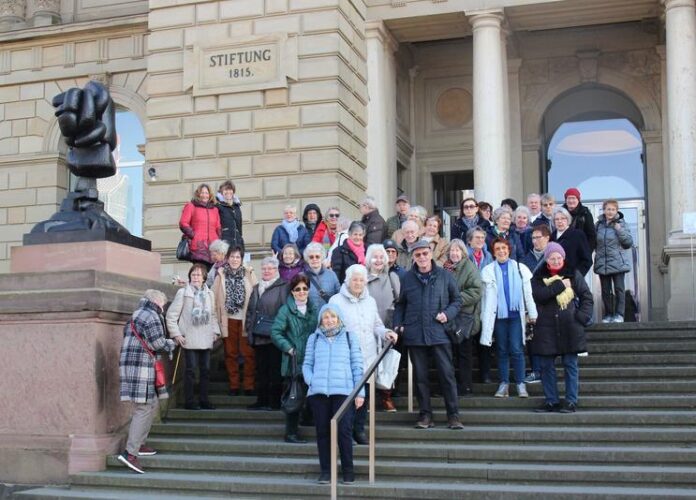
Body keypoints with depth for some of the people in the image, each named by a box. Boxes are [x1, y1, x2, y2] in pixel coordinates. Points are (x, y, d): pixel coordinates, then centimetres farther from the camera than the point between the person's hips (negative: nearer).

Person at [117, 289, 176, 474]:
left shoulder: (136, 315, 23)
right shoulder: (151, 316, -8)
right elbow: (158, 343, -14)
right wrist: (171, 343, 7)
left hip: (130, 365, 10)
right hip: (141, 368, -10)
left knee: (153, 405, 19)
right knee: (144, 409, -11)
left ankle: (138, 444, 22)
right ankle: (130, 452, -18)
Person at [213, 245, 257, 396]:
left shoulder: (248, 274, 3)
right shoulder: (221, 275, 5)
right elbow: (215, 297, 0)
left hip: (245, 319, -1)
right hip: (228, 319, 1)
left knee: (248, 353, -1)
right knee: (231, 353, 7)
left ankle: (249, 385, 7)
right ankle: (233, 385, 14)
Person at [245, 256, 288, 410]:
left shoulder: (283, 287, -3)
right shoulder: (256, 288, 20)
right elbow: (250, 310, 22)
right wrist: (249, 328, 9)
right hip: (258, 336, 7)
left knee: (275, 370, -3)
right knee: (261, 369, 10)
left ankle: (275, 402, 2)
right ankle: (262, 400, 16)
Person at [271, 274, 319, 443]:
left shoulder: (315, 309, 10)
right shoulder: (286, 310, -4)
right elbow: (275, 332, -8)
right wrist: (289, 348, -14)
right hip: (294, 361, -4)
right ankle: (291, 433, 7)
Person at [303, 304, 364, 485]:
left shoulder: (349, 337, 13)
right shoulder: (314, 338, 16)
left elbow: (357, 366, 9)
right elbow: (307, 364, 15)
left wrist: (360, 392, 2)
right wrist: (311, 381, -4)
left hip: (343, 391, -2)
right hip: (318, 392, 2)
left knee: (344, 430, -9)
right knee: (322, 431, 3)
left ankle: (348, 470, 3)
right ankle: (325, 470, 11)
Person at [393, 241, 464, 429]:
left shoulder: (444, 276, 4)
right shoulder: (408, 278, 9)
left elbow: (457, 299, 10)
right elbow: (400, 304, 17)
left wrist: (447, 314, -6)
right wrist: (398, 325, 5)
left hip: (439, 333, -2)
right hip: (414, 334, 2)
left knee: (447, 374, -4)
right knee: (420, 376, 6)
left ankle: (453, 415, 3)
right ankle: (425, 415, 14)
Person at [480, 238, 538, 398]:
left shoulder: (520, 268, 5)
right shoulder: (488, 271, 4)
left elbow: (528, 293, 6)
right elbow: (488, 295, 0)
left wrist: (532, 314, 4)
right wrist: (486, 317, -7)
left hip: (516, 313, -1)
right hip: (498, 314, 1)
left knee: (516, 350, -4)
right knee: (502, 351, 6)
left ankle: (521, 384, 3)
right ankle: (503, 384, 12)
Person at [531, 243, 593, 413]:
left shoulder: (573, 274, 5)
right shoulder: (538, 277, 6)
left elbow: (587, 297, 6)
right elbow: (538, 295, -13)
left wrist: (582, 316, -7)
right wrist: (560, 285, -15)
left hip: (570, 328, -1)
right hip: (546, 327, 2)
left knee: (570, 365, 0)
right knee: (546, 366, 5)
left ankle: (571, 401, 6)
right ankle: (551, 401, 14)